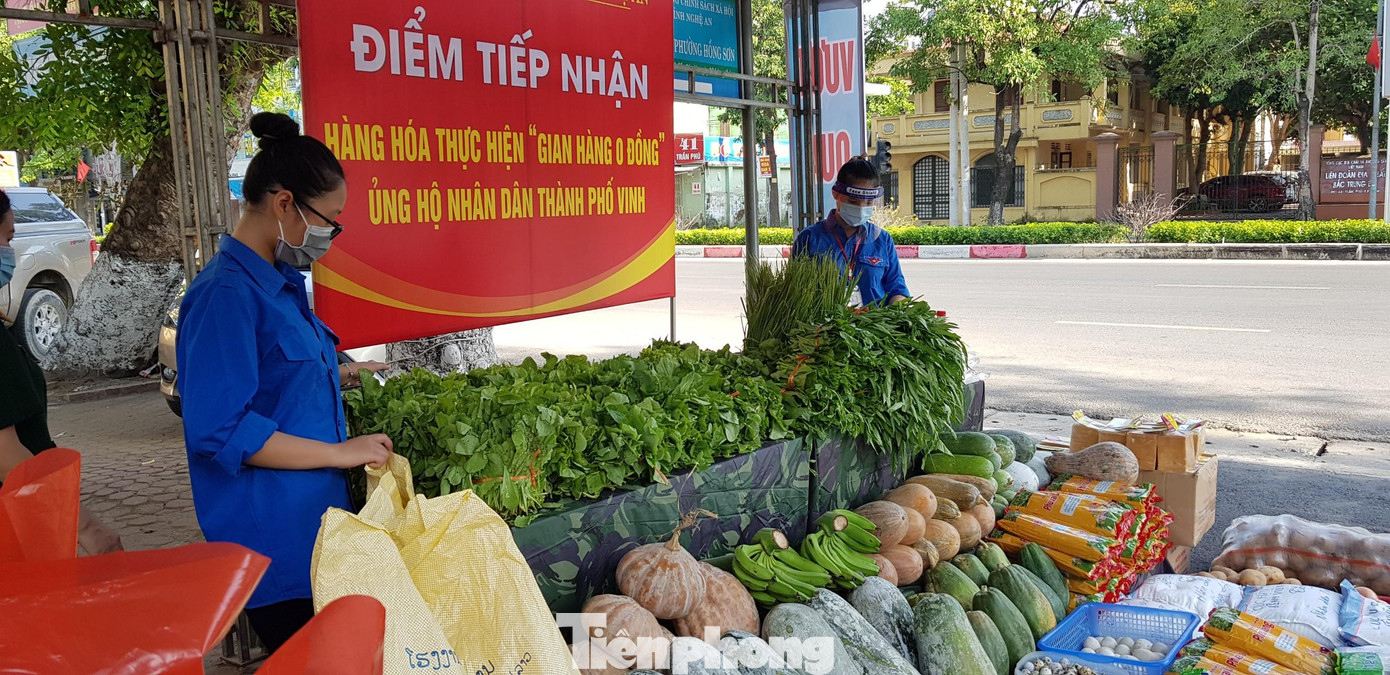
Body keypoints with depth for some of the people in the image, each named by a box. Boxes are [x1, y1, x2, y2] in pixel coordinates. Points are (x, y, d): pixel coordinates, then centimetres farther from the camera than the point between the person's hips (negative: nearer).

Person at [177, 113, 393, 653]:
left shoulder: (280, 280, 12)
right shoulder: (228, 293, -19)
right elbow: (219, 428, -24)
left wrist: (341, 375, 15)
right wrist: (341, 453, -19)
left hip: (312, 520, 9)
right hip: (272, 540, -9)